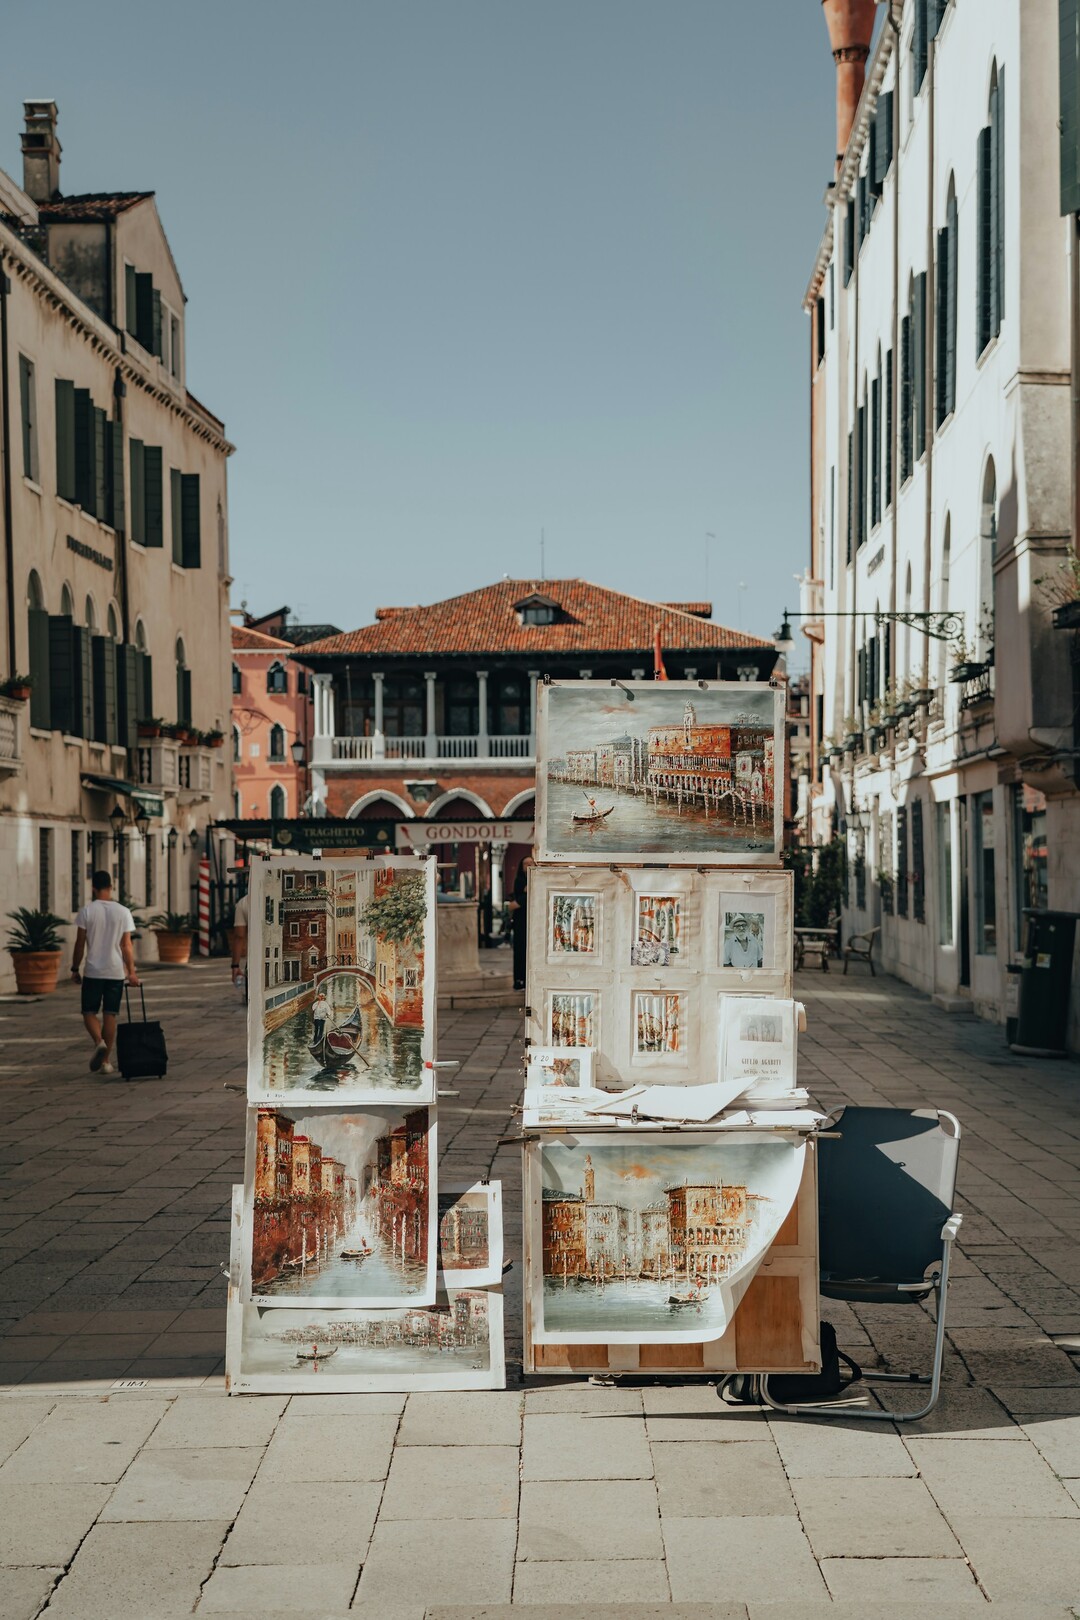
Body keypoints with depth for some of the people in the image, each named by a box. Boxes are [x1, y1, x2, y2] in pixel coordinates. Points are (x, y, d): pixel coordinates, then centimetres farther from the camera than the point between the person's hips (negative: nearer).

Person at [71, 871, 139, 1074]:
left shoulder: (87, 911, -6)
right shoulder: (123, 912, -1)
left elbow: (80, 944, -3)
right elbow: (126, 945, 0)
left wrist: (75, 969, 7)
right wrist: (131, 971, 6)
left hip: (93, 972, -2)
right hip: (116, 972, 2)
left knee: (89, 1012, 9)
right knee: (110, 1014, 7)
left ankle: (99, 1042, -19)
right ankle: (105, 1061, 8)